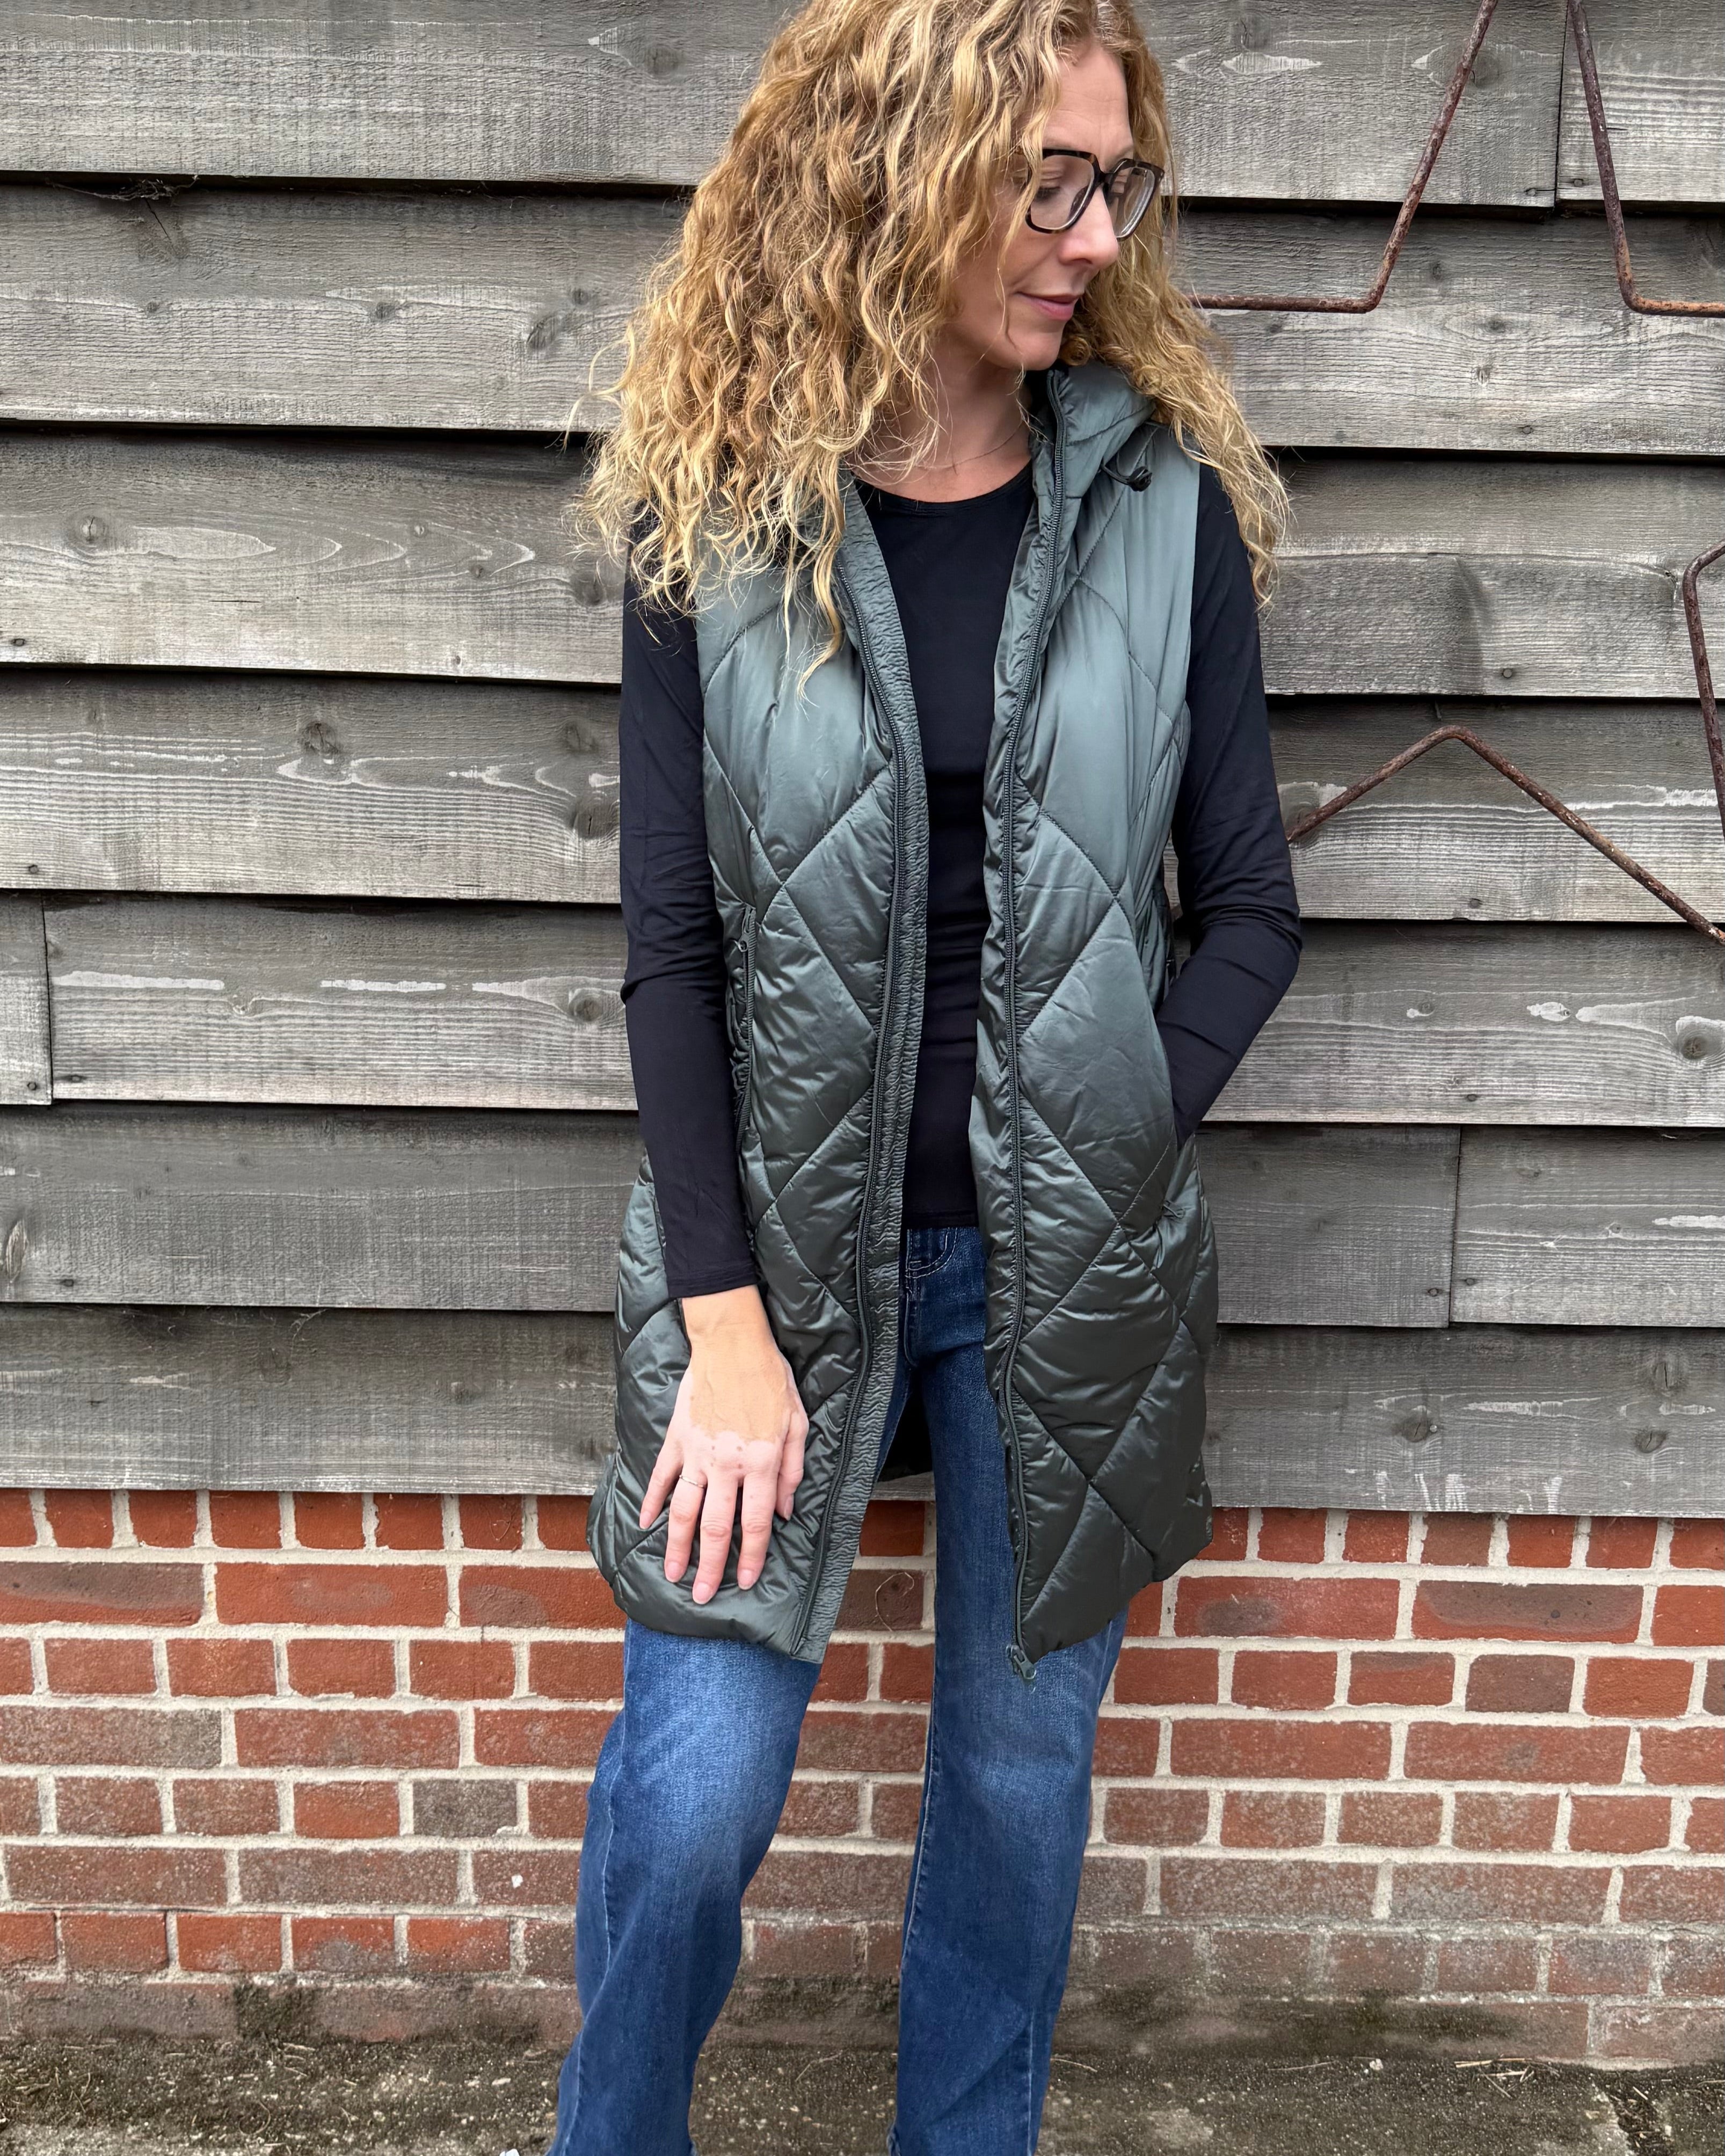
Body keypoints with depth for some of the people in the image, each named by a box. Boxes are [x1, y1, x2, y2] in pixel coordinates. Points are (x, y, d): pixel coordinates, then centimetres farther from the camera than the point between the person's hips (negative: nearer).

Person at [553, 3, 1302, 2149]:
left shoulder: (1162, 501, -1)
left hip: (1070, 1261, 2)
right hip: (780, 1237, -1)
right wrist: (724, 1315, -11)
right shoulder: (712, 514, -5)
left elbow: (1248, 906, 2)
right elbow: (672, 943, -6)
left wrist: (1118, 1164, -9)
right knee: (693, 1791, 3)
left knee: (1021, 1763, 15)